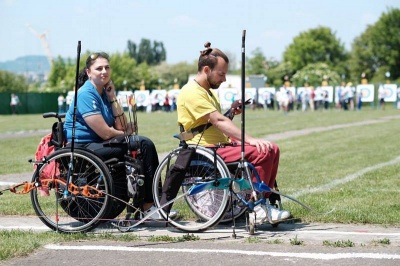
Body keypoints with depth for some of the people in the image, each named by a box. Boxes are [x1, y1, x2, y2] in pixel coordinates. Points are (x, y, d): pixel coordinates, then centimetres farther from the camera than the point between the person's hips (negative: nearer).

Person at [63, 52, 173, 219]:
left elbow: (122, 126, 4)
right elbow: (105, 133, -18)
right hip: (83, 147, -9)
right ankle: (148, 207, -16)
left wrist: (112, 98, -1)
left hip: (98, 144, 9)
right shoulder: (86, 94, -14)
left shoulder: (105, 92, 14)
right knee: (143, 144, -19)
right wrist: (126, 134, 0)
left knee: (145, 145, -5)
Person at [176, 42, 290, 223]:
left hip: (222, 143, 10)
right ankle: (255, 206, -18)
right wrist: (250, 139, -30)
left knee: (272, 150, 0)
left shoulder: (208, 91, 21)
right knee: (261, 152, -25)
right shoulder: (192, 92, -14)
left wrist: (231, 112, 1)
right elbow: (218, 121, -24)